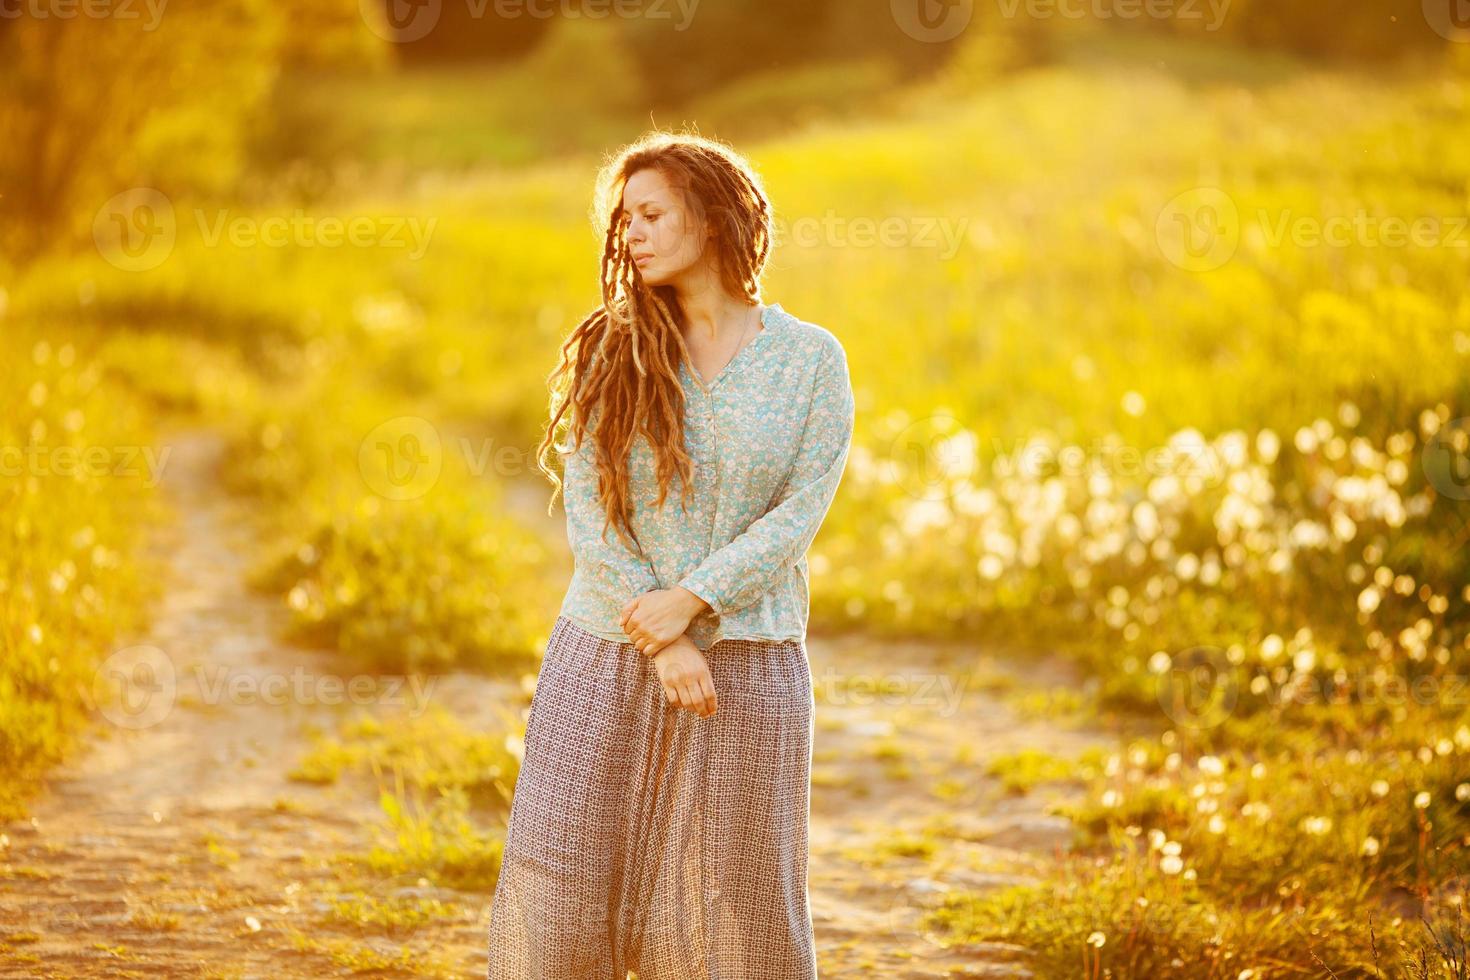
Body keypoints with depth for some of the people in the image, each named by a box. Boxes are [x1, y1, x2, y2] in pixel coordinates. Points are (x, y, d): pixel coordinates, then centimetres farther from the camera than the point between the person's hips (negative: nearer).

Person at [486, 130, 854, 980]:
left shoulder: (812, 359, 0)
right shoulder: (610, 352, 3)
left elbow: (800, 513, -7)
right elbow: (590, 514, -4)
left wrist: (689, 602, -18)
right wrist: (663, 646, -13)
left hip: (747, 664, -1)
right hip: (607, 656, 1)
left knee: (732, 906, 4)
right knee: (561, 893, 2)